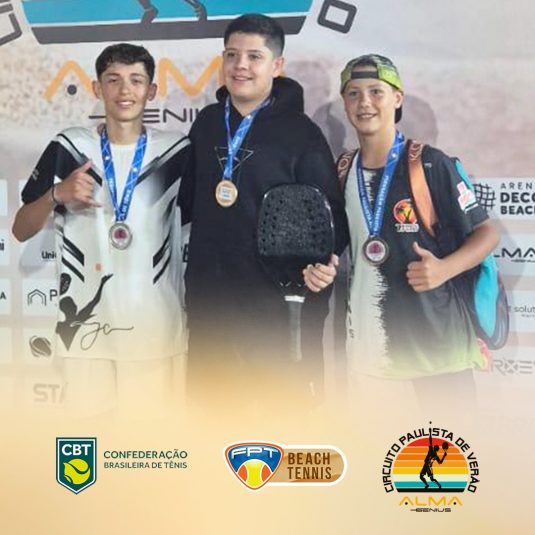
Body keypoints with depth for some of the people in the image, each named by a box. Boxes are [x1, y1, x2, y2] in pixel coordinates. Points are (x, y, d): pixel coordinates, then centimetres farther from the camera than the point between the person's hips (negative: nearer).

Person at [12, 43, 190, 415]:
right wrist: (57, 194, -14)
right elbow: (21, 231, 3)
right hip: (84, 322, 0)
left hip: (152, 324, 0)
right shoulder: (68, 148, 0)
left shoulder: (177, 152, 0)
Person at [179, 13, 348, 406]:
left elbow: (330, 215, -5)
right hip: (208, 299, 5)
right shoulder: (207, 122, 10)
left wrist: (320, 263, -21)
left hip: (277, 302, -5)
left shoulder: (302, 133, -6)